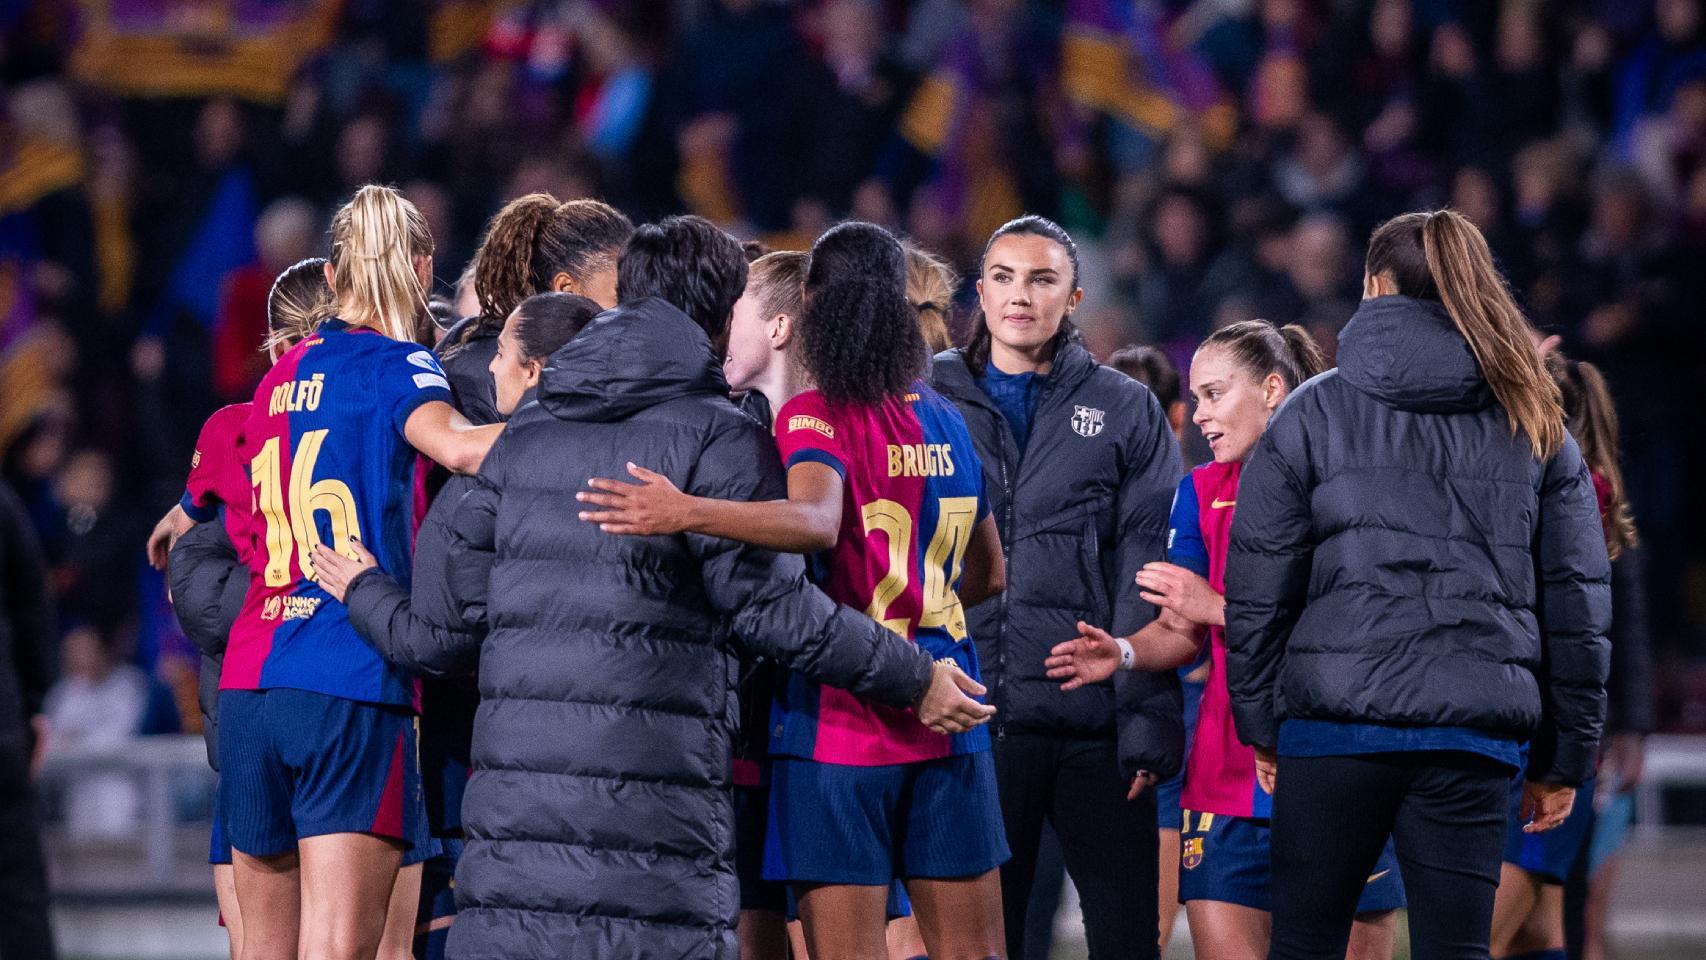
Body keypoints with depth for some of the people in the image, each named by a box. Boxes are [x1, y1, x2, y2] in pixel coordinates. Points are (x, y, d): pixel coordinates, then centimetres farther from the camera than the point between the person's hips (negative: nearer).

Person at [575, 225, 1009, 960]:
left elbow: (818, 520, -30)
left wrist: (686, 512, -39)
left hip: (840, 727, -6)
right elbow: (987, 572, 22)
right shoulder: (944, 421, 13)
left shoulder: (815, 415, -8)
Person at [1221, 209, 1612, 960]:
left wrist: (1259, 723, 11)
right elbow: (1577, 599, 10)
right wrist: (1564, 758, 14)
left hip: (1333, 725, -2)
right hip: (1475, 731, 2)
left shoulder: (1314, 413, 4)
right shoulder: (1538, 430, 11)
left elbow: (1258, 585, 2)